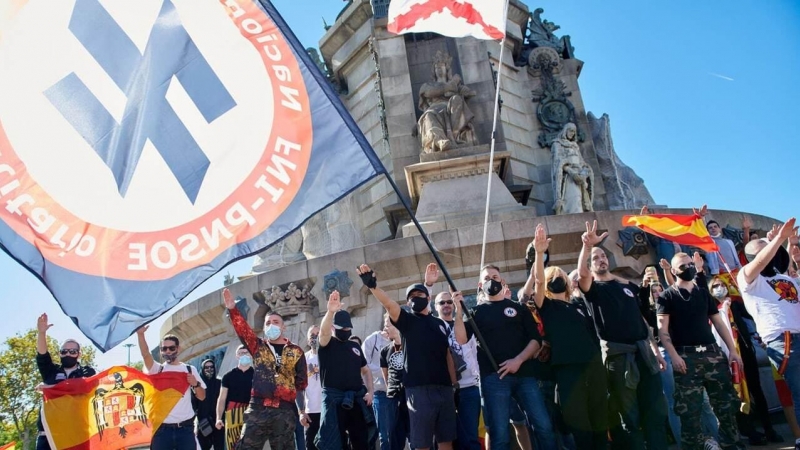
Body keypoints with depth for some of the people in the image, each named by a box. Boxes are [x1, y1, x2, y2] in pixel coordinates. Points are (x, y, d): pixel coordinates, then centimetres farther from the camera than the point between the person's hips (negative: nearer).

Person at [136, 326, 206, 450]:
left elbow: (202, 397, 11)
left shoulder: (189, 369, 9)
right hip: (162, 428, 0)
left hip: (185, 428, 0)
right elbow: (145, 354, -13)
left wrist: (195, 384, -9)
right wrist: (140, 334, -28)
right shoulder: (157, 369, 7)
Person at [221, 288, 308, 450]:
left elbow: (301, 382, 12)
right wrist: (232, 309, -18)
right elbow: (243, 330, -5)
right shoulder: (257, 346, 12)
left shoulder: (296, 352, 10)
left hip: (285, 410, 0)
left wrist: (301, 409, 7)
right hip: (258, 408, 0)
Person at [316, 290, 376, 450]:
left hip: (357, 398, 5)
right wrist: (330, 312, -43)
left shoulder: (355, 346, 16)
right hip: (334, 398, -5)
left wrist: (370, 391, 5)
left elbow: (365, 370, 21)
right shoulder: (327, 344, 0)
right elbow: (323, 331, -24)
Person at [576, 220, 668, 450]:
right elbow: (581, 274, -22)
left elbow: (641, 319, 19)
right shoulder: (593, 288, 2)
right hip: (618, 355, -5)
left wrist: (655, 349, 14)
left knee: (656, 411, 7)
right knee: (629, 416, 1)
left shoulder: (627, 285, 17)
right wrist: (586, 246, -36)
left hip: (644, 351, 5)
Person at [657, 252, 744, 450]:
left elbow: (718, 322, 16)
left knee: (726, 404, 6)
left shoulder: (703, 292, 16)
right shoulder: (667, 296, 2)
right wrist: (674, 355, -17)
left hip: (712, 352, 4)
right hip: (685, 356, -4)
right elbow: (662, 329, -5)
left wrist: (732, 350, 8)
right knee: (689, 410, -3)